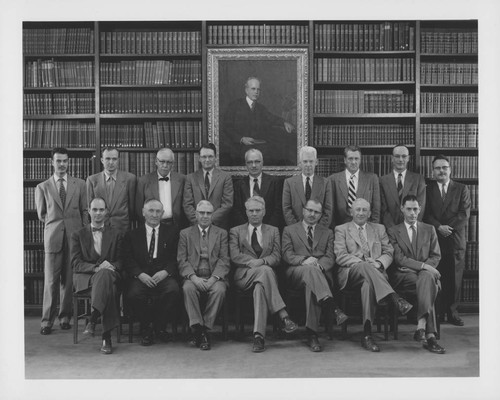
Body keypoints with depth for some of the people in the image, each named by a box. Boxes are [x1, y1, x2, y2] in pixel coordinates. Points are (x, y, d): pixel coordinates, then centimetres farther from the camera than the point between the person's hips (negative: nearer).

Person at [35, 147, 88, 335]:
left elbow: (85, 211, 9)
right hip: (53, 237, -1)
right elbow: (41, 215, 14)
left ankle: (65, 318, 15)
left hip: (75, 236, 1)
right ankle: (47, 321, 5)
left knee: (69, 280, 4)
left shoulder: (79, 184, 10)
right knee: (50, 281, -2)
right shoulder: (42, 187, 8)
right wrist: (54, 224, 7)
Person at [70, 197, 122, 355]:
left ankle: (93, 320, -47)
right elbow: (76, 263, 3)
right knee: (108, 286, -39)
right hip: (84, 277, -1)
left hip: (109, 274, 1)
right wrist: (96, 267, -17)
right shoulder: (78, 235, 16)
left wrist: (110, 266, -14)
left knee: (105, 274, -41)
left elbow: (121, 261, 12)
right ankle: (106, 336, -45)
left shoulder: (115, 234, 20)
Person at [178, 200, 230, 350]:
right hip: (193, 277, 0)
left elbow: (224, 260, 4)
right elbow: (182, 260, 4)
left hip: (215, 277, 0)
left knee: (220, 289, -32)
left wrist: (213, 278, -14)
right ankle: (198, 330, -28)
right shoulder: (185, 233, 15)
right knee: (188, 288, -32)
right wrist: (193, 277, -14)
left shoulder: (221, 234, 15)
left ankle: (205, 327, -23)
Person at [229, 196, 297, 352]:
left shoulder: (273, 231, 20)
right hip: (243, 276, -1)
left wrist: (262, 261, -15)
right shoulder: (236, 231, 17)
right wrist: (252, 262, -17)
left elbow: (277, 257, 7)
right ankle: (283, 316, -41)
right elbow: (234, 256, 1)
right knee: (265, 270, -37)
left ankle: (258, 336, -44)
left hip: (265, 273, 1)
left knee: (260, 286, -38)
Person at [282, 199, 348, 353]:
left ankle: (312, 334, -42)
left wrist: (319, 265, -16)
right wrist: (304, 261, -18)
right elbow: (287, 255, 3)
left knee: (311, 283, -38)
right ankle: (333, 309, -55)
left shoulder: (327, 233, 24)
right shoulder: (289, 230, 19)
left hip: (321, 273, 1)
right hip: (295, 273, -1)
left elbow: (330, 258, 9)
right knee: (310, 269, -39)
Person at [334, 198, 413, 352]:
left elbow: (389, 253, 16)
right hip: (351, 273, -2)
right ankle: (395, 299, -51)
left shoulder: (379, 229, 26)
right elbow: (340, 256, 1)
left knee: (369, 283, -38)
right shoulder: (341, 229, 16)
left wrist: (379, 263, -8)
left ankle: (367, 334, -43)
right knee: (365, 267, -39)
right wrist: (362, 263, -14)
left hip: (376, 272, 2)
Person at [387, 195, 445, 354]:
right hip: (402, 277, -2)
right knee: (428, 285, -35)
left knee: (426, 278, -37)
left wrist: (420, 268, -11)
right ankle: (430, 334, -42)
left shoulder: (429, 230, 19)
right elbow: (398, 258, -3)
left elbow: (436, 256, 11)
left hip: (425, 273, 2)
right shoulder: (393, 231, 10)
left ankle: (421, 326, -45)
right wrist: (422, 266, -18)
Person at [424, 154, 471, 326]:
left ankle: (452, 312, 10)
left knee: (455, 278, 2)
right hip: (434, 239, 0)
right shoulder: (427, 189, 9)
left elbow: (464, 214, 0)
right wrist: (439, 227, -13)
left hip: (456, 239, 1)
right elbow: (426, 214, 1)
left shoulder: (461, 189, 10)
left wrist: (448, 227, -10)